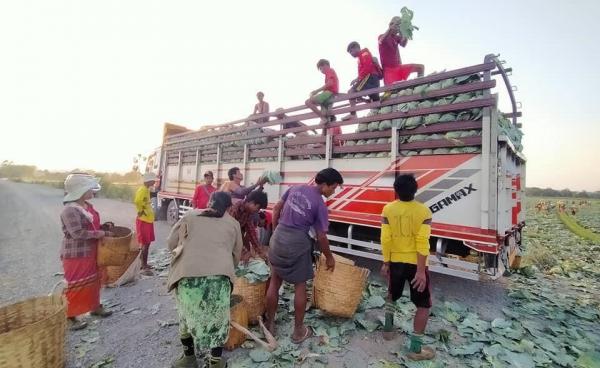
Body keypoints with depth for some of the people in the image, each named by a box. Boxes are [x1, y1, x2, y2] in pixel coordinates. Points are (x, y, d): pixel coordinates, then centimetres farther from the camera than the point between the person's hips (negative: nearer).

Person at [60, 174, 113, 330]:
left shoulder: (88, 206, 4)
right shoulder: (69, 210, -22)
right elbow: (78, 233, -28)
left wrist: (103, 227, 0)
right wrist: (103, 233, -23)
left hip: (91, 253, 9)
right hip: (76, 256, -8)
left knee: (94, 281, 19)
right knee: (75, 286, 5)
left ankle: (95, 307, 36)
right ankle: (70, 317, 22)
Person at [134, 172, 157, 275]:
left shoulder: (147, 189, 12)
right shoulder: (142, 190, -18)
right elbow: (137, 202, -34)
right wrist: (141, 212, -20)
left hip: (149, 220, 9)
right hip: (143, 221, -9)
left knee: (147, 243, 16)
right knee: (145, 244, -3)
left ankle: (144, 264, 28)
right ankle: (144, 267, 5)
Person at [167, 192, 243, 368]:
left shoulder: (190, 215, 18)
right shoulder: (233, 224, 18)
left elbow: (171, 243, 20)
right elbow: (236, 256, 22)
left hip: (188, 273, 1)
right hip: (219, 274, 0)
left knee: (187, 316, 25)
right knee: (217, 318, 20)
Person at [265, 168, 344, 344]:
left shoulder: (295, 188, 4)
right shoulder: (320, 205, -11)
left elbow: (276, 209, 9)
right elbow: (321, 237, -6)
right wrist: (329, 258, 8)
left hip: (278, 238, 6)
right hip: (297, 244, -5)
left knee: (274, 282, 17)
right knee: (300, 286, 13)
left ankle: (270, 324, 32)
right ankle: (298, 330, 28)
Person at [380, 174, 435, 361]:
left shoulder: (388, 209, -7)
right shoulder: (423, 211, -11)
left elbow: (385, 239, -8)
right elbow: (422, 243, -16)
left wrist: (386, 263, 2)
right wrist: (421, 270, -13)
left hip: (395, 261, 3)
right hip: (415, 263, -2)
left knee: (392, 295, 28)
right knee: (424, 305, 14)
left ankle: (388, 328, 40)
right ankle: (416, 348, 17)